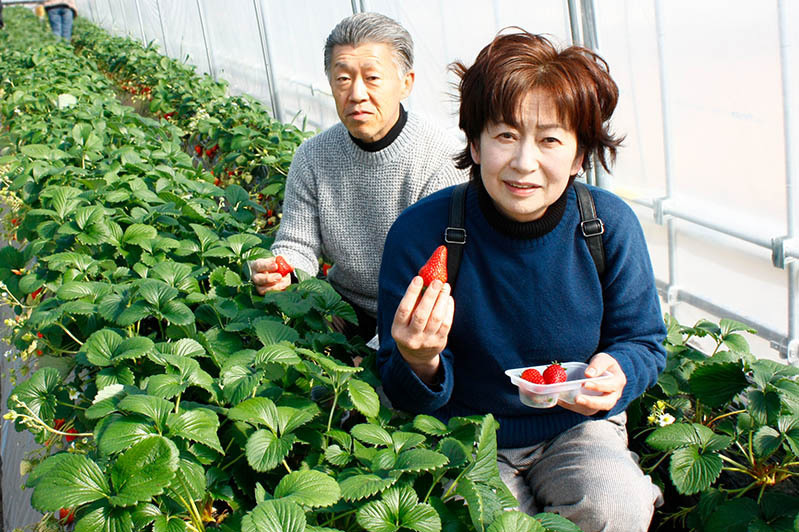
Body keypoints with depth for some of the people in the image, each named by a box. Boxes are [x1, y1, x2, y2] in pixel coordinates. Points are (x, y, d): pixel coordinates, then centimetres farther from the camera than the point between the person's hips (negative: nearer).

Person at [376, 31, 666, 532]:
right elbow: (409, 399, -13)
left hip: (576, 425, 1)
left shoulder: (611, 225, -15)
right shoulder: (419, 233, -21)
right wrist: (419, 363, -38)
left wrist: (617, 372, -24)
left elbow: (644, 342, 1)